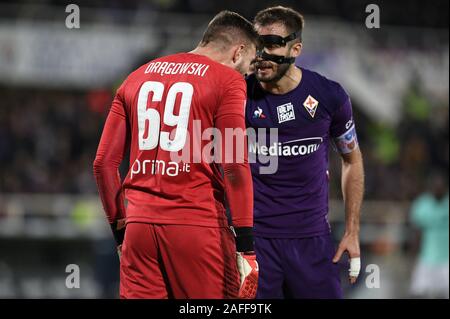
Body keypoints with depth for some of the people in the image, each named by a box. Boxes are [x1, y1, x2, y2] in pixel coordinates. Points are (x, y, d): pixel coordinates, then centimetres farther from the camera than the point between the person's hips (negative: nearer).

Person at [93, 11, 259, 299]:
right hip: (198, 224, -5)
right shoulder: (228, 81, -1)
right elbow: (235, 166, -10)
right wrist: (246, 248, -10)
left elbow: (104, 162, 15)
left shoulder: (137, 78, 17)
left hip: (140, 224, 5)